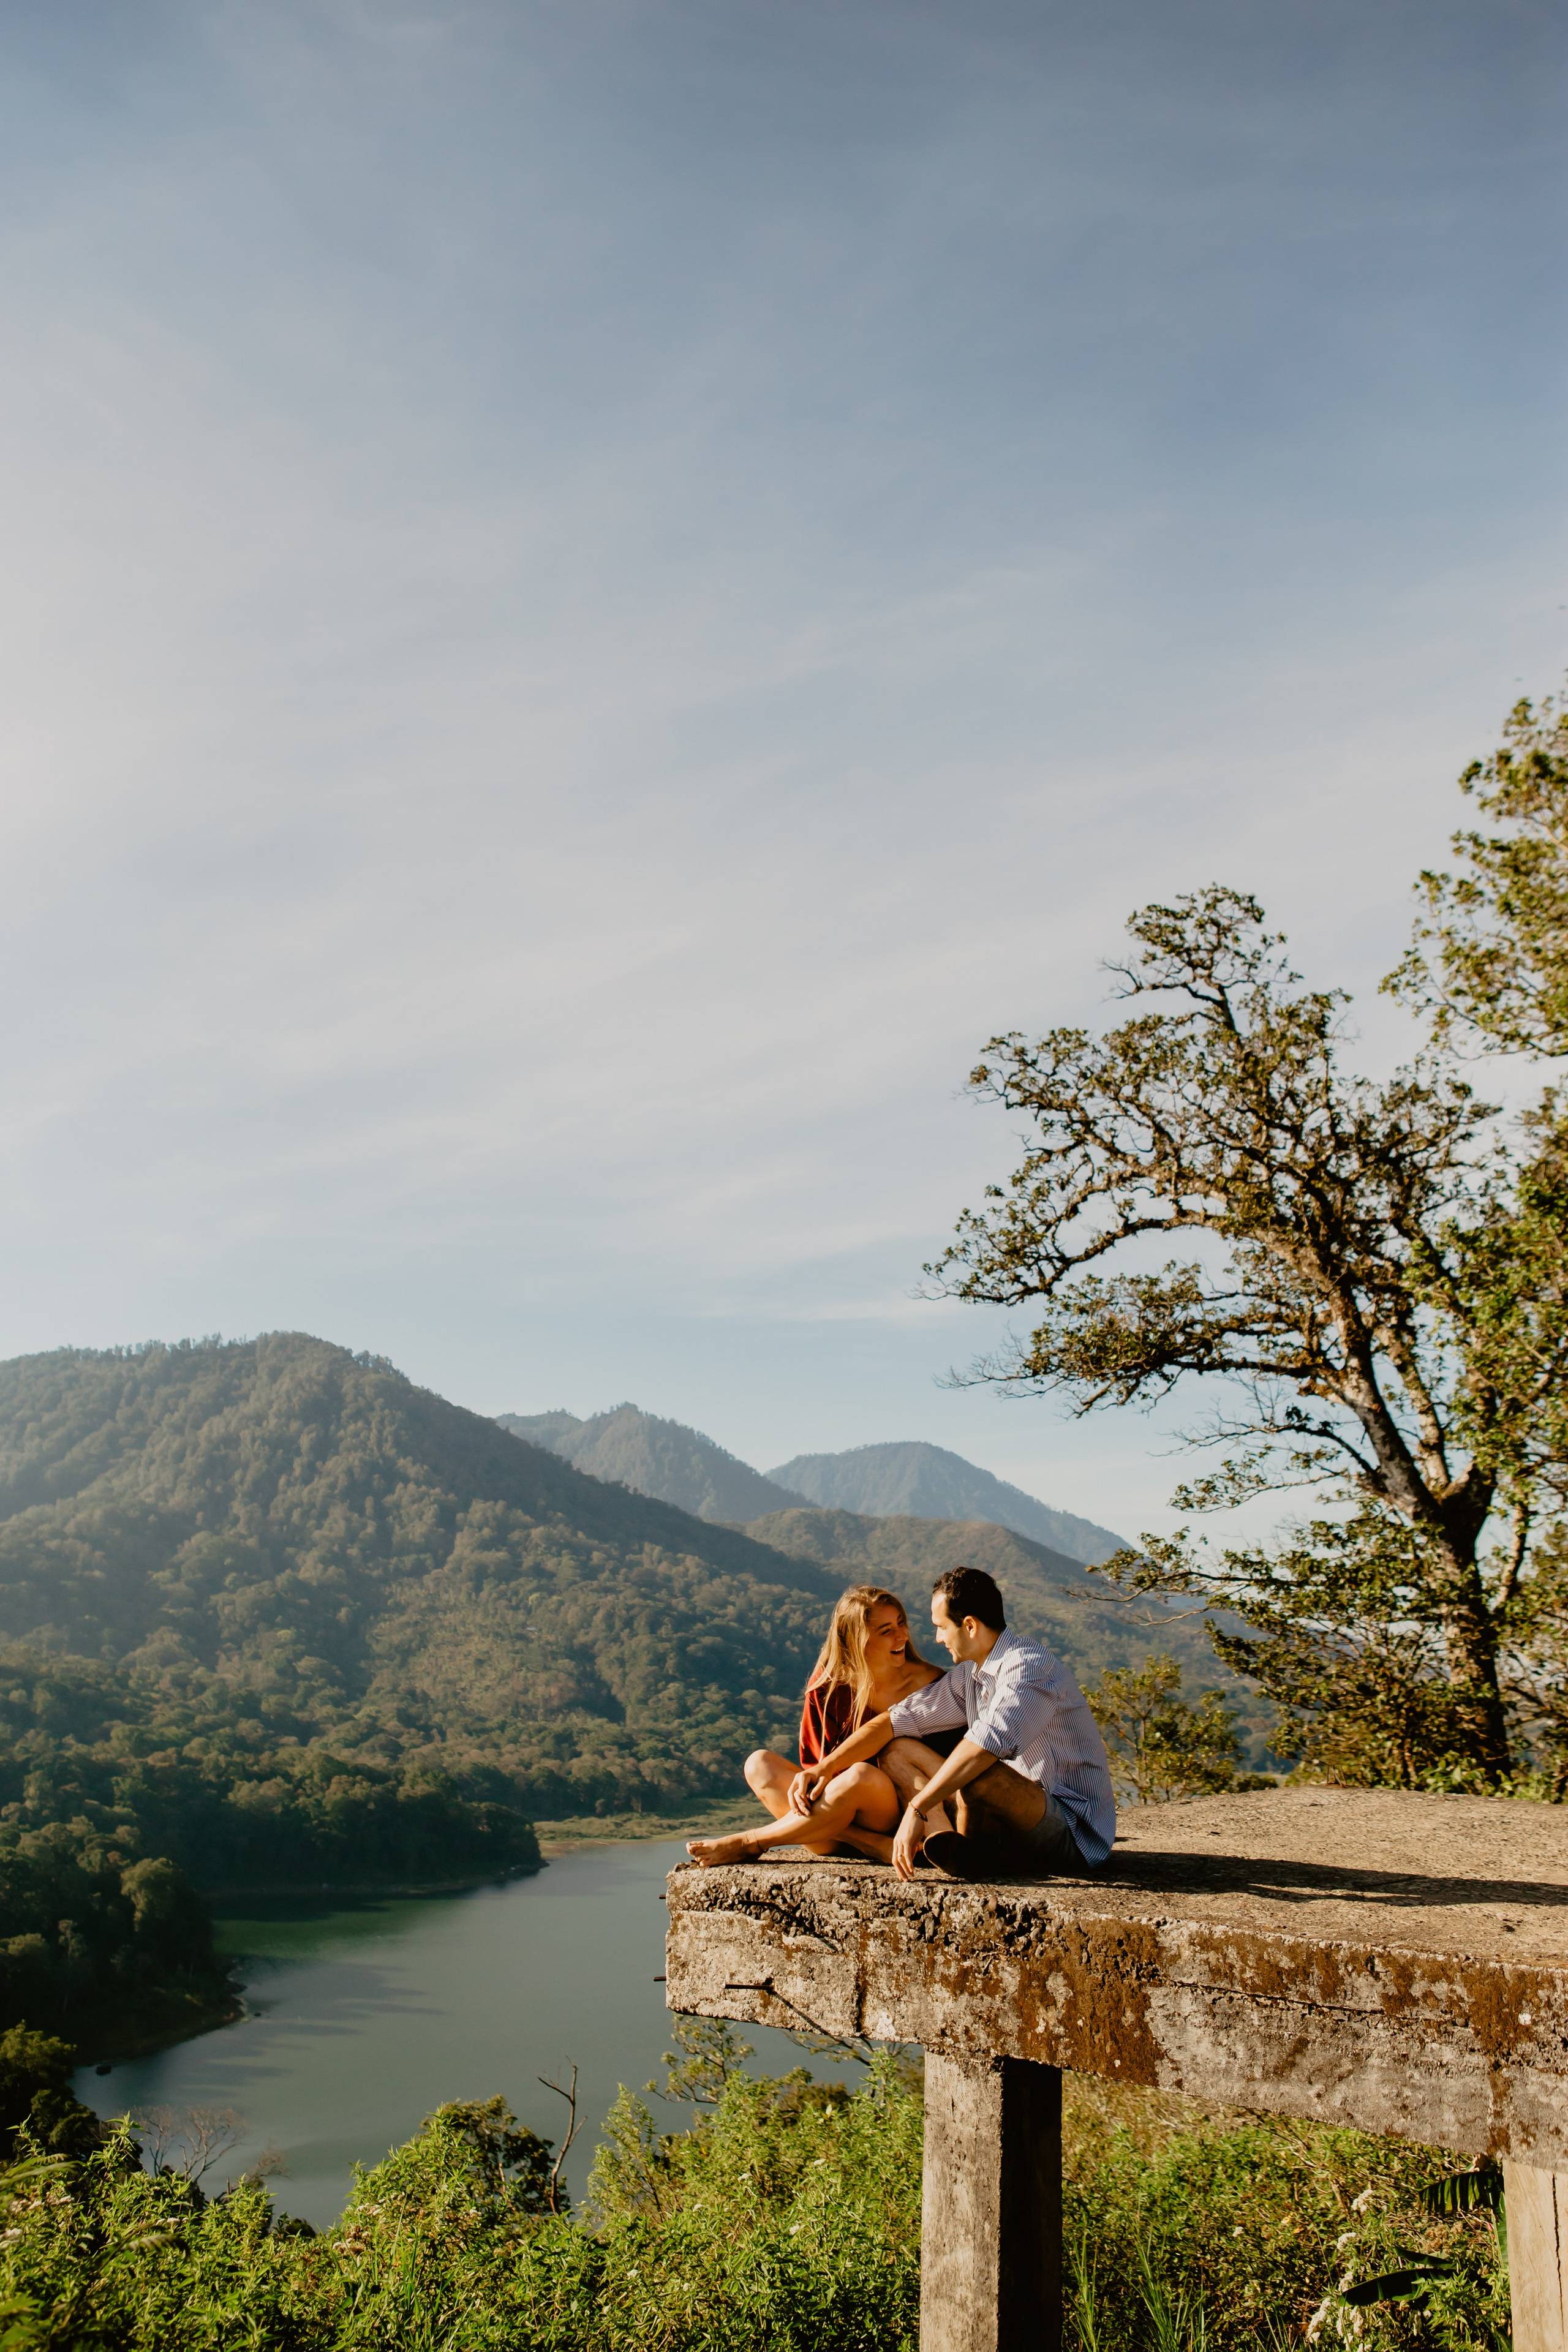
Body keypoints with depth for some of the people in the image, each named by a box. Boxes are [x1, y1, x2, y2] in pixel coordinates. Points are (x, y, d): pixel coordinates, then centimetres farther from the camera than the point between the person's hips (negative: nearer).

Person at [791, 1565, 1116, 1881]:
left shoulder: (1030, 1665, -18)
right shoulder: (969, 1675, 10)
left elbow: (988, 1743, -33)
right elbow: (897, 1720, 9)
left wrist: (917, 1809, -33)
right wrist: (825, 1767, -1)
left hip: (1077, 1834, -8)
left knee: (976, 1773, -37)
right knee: (896, 1751, 3)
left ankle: (966, 1847, -7)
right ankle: (948, 1844, -20)